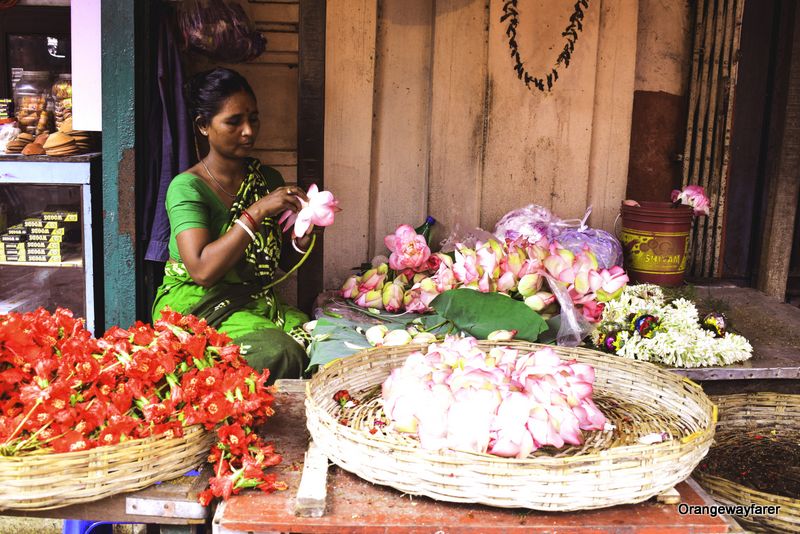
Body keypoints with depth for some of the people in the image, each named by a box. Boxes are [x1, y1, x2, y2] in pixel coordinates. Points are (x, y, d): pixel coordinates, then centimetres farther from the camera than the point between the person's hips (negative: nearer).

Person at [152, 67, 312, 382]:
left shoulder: (269, 179, 9)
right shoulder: (187, 187, -10)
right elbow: (202, 270, -24)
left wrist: (302, 241, -9)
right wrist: (257, 211, -25)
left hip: (255, 302, 6)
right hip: (195, 306, -5)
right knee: (278, 353, -31)